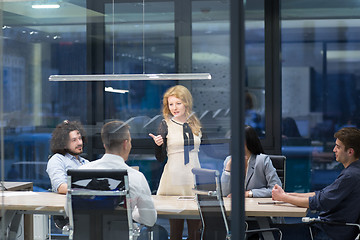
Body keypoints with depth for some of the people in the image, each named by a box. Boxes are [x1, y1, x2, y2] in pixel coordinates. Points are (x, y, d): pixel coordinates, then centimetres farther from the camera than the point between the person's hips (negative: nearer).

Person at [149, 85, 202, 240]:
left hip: (194, 179, 3)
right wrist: (158, 144, -18)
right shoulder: (166, 125, 0)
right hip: (174, 179, -3)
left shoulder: (195, 124, 10)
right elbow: (160, 158, -1)